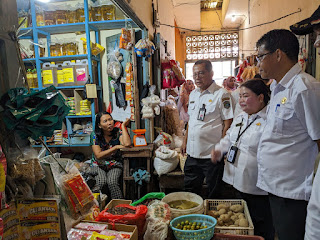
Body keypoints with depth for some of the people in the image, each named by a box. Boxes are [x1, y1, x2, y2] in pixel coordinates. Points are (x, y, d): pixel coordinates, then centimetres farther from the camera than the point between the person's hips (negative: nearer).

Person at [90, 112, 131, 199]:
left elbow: (127, 144, -27)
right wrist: (116, 147, -18)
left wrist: (123, 125, -18)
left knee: (112, 182, -28)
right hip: (100, 165, 1)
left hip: (115, 164, 0)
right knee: (101, 182, -28)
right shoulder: (95, 135, -6)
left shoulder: (117, 132, -5)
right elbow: (98, 155, -13)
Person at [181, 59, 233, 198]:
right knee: (190, 190, 19)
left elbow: (228, 123, -11)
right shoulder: (193, 94, 12)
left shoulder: (221, 94, -10)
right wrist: (185, 141, 16)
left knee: (213, 194, 10)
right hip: (192, 153, 7)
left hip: (212, 155, -6)